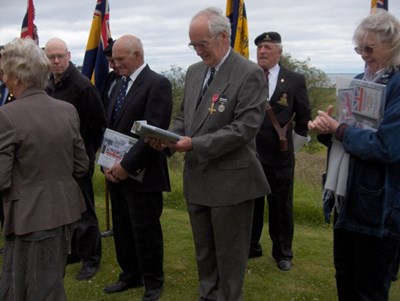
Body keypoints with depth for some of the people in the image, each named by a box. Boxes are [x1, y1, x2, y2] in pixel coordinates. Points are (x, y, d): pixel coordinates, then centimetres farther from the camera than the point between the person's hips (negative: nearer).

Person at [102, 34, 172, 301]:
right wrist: (107, 164, 1)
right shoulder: (120, 85, 14)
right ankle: (131, 275, 32)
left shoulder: (157, 84, -12)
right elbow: (110, 127, 14)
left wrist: (126, 165, -19)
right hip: (116, 172, 8)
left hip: (141, 174, -7)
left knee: (145, 230, 3)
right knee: (122, 228, 15)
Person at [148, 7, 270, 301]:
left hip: (230, 180, -7)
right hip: (197, 177, 7)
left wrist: (195, 144, -23)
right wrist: (169, 136, -4)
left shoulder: (250, 73, -13)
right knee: (204, 251, 20)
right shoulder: (194, 71, 10)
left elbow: (245, 128, -20)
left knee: (229, 253, 9)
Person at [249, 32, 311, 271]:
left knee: (282, 206, 11)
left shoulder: (295, 80, -2)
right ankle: (251, 247, 31)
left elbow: (304, 117, 5)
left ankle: (283, 252, 28)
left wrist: (295, 143, 4)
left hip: (280, 155, -1)